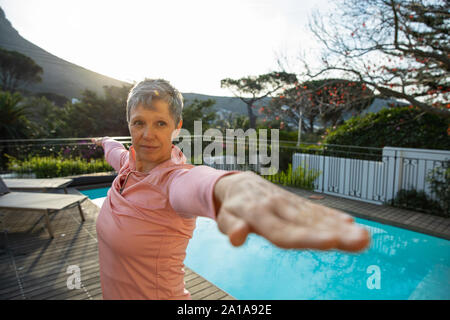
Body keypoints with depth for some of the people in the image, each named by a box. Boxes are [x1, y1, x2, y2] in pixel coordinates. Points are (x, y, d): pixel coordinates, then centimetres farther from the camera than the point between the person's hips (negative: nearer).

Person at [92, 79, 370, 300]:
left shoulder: (172, 177, -29)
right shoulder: (130, 162, -5)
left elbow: (192, 182, -54)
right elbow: (115, 151, 20)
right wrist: (106, 141, 41)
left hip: (154, 293, -7)